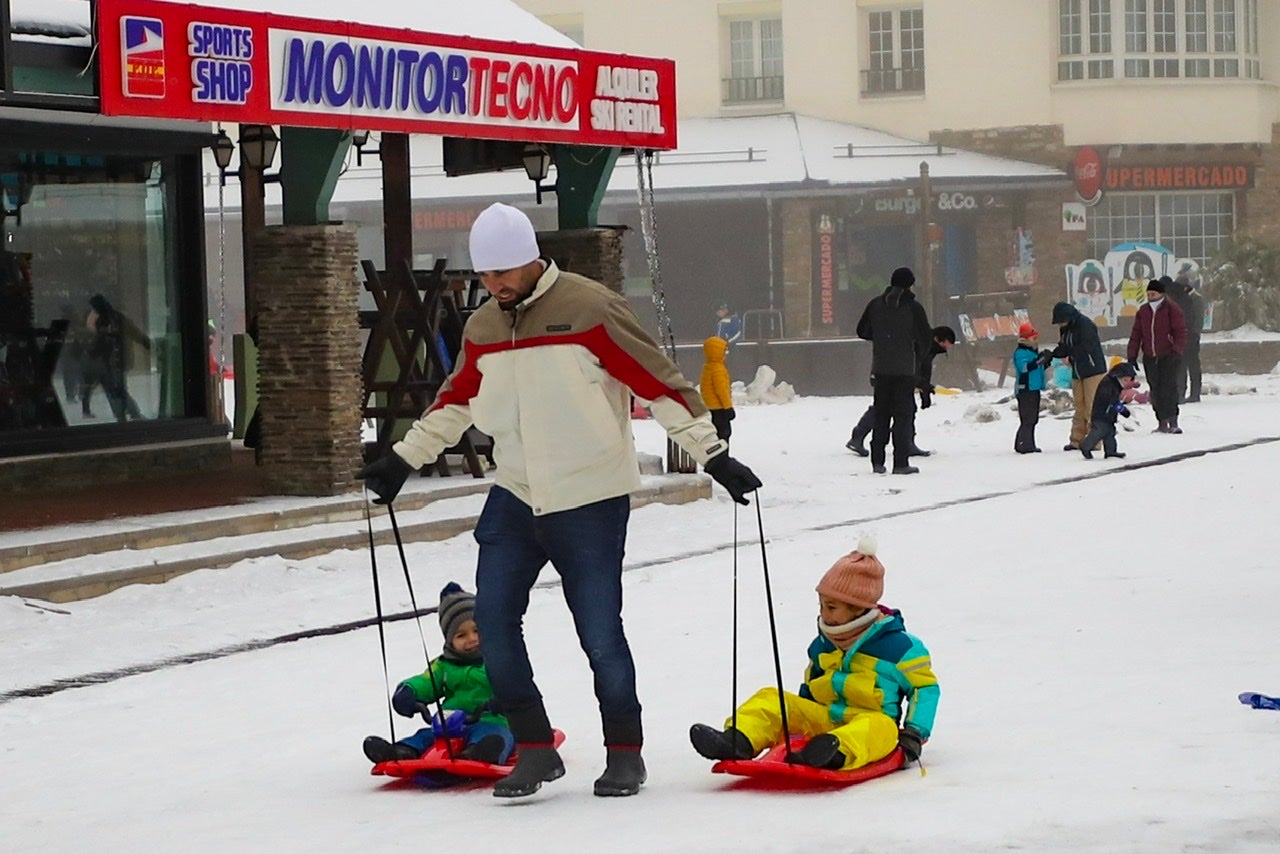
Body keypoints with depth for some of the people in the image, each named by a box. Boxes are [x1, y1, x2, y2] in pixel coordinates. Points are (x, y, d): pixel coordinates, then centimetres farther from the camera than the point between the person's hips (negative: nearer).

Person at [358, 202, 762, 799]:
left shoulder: (590, 310, -11)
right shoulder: (481, 329, 8)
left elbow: (658, 382, -10)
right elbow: (454, 404, 23)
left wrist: (714, 455, -12)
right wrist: (401, 460, 26)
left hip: (590, 502, -5)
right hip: (514, 497, 6)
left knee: (600, 633, -3)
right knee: (493, 622, -3)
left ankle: (624, 752, 14)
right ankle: (534, 749, 8)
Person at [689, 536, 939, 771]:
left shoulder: (895, 645, -2)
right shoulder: (823, 645, 16)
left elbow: (926, 685, 2)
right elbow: (810, 685, 29)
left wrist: (915, 733, -7)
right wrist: (795, 721, 16)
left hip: (874, 720, -6)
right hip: (824, 720, 6)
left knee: (877, 727, -42)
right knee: (769, 699, -10)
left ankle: (837, 754, -75)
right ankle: (738, 741, -39)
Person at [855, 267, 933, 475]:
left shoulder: (876, 304, 3)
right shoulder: (913, 307, -8)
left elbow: (862, 331, 9)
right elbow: (925, 337, -5)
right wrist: (919, 358, 13)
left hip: (880, 367, 4)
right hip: (906, 369, -4)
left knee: (880, 413, 11)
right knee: (904, 413, 0)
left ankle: (877, 461, 10)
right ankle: (901, 463, -4)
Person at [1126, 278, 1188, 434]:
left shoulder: (1172, 309, -4)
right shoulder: (1143, 311, 11)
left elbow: (1181, 332, -8)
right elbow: (1136, 335, 13)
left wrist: (1177, 351, -18)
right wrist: (1132, 356, 7)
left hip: (1169, 357, -5)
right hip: (1150, 357, 5)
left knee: (1169, 387, -14)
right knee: (1156, 390, 4)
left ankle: (1173, 422, -17)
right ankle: (1162, 423, 9)